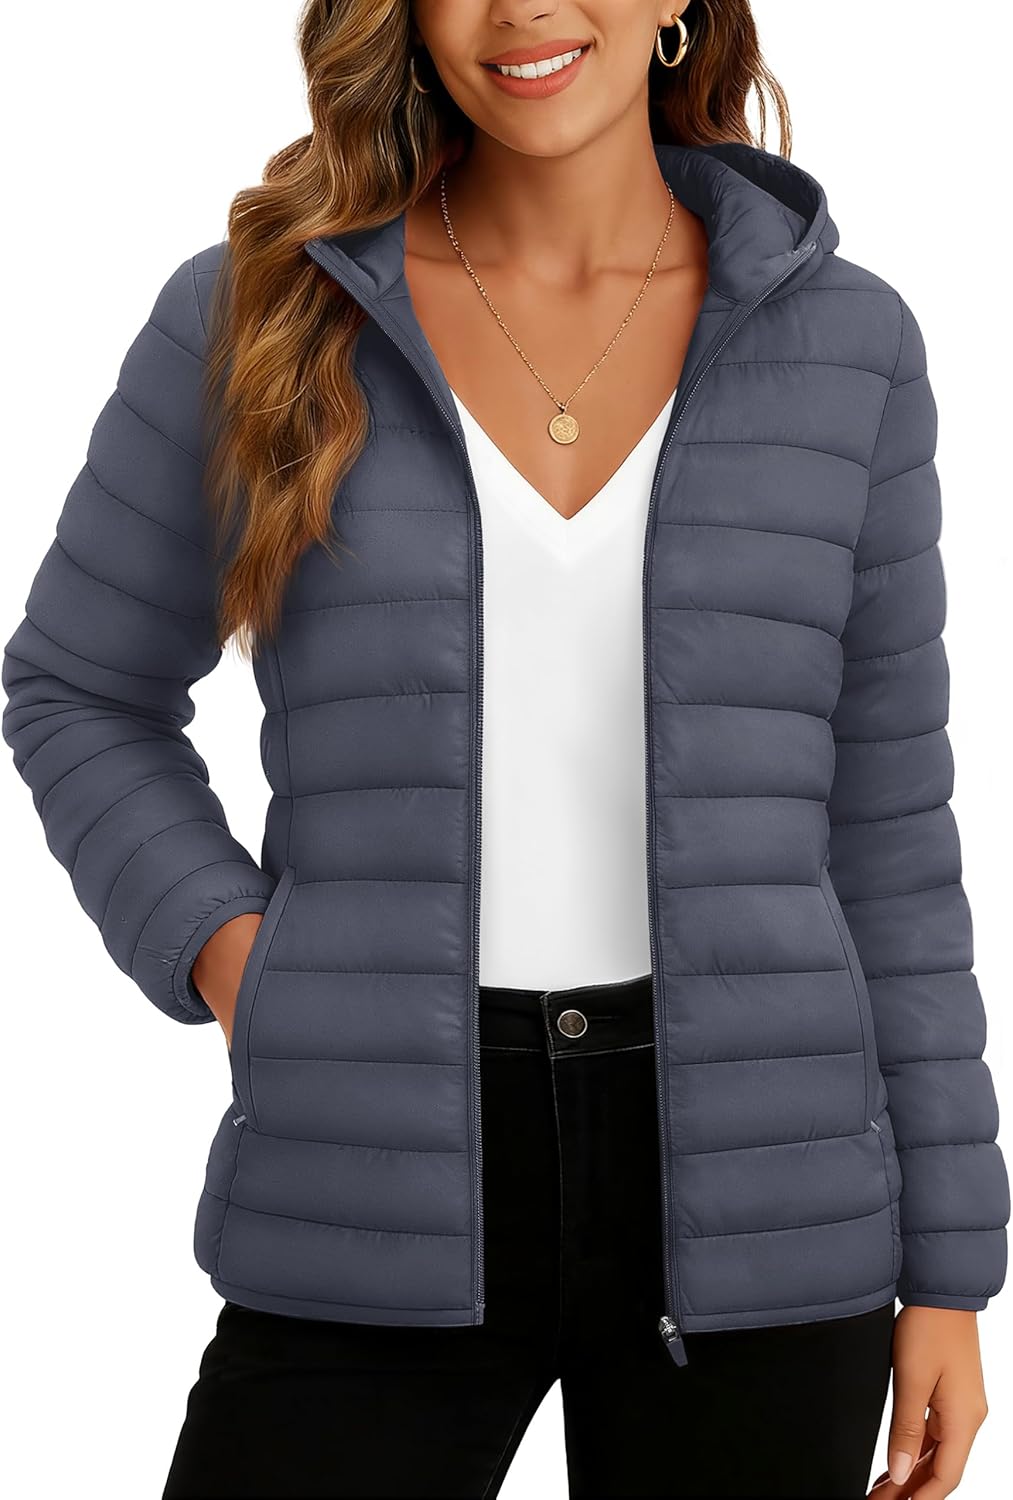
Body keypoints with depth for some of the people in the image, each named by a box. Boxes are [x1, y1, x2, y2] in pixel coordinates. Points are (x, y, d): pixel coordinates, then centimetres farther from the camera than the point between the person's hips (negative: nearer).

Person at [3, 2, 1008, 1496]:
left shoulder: (839, 340, 3)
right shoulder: (260, 310, 0)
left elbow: (878, 815, 6)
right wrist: (223, 948, -6)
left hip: (744, 1187, 1)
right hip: (387, 1205, 0)